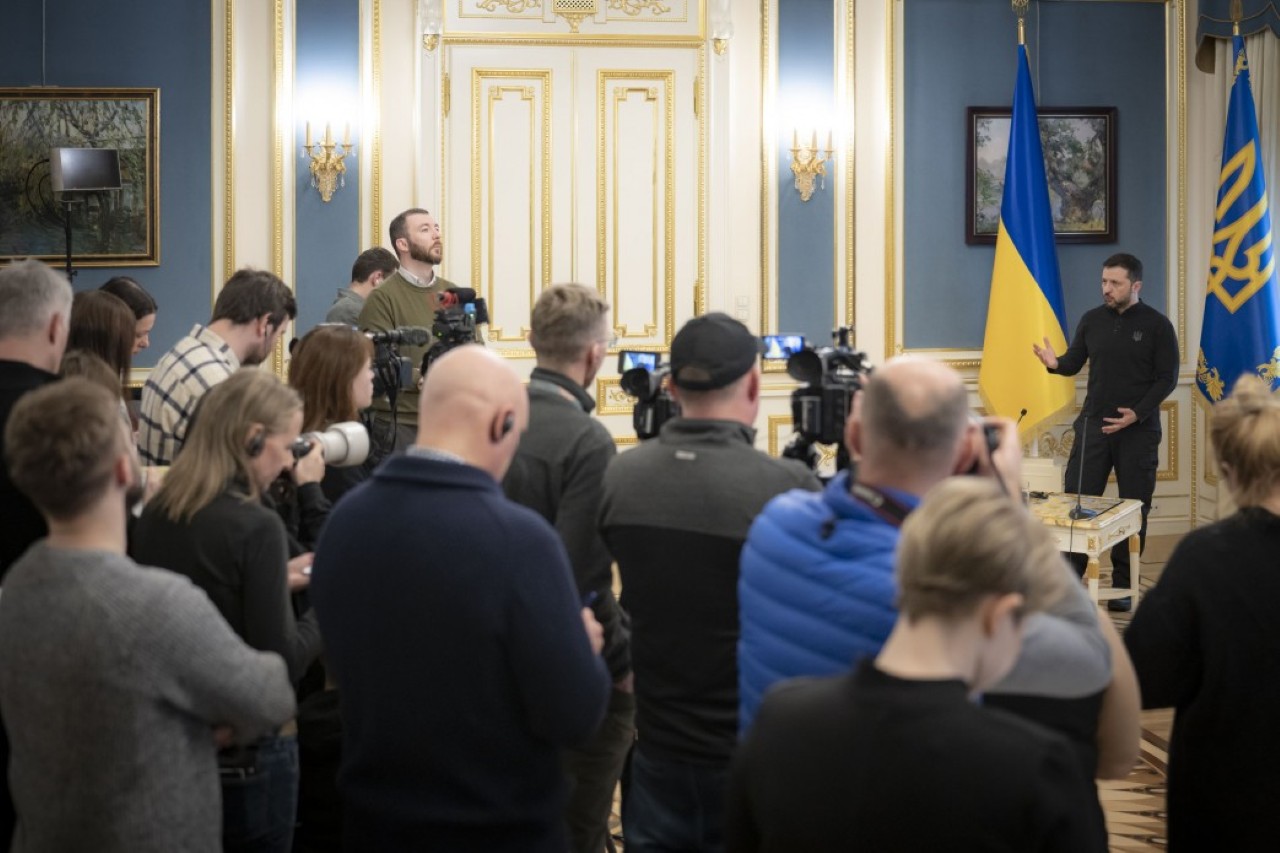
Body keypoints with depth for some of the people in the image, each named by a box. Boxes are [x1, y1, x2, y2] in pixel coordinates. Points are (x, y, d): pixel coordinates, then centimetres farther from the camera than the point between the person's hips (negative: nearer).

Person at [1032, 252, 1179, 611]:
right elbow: (1073, 364, 10)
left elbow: (1167, 378, -5)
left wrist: (1137, 414, -17)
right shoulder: (1092, 319, 5)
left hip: (1139, 430, -3)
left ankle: (1123, 586, 11)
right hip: (1093, 423, 3)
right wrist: (1054, 363, -14)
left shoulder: (1157, 325, -4)